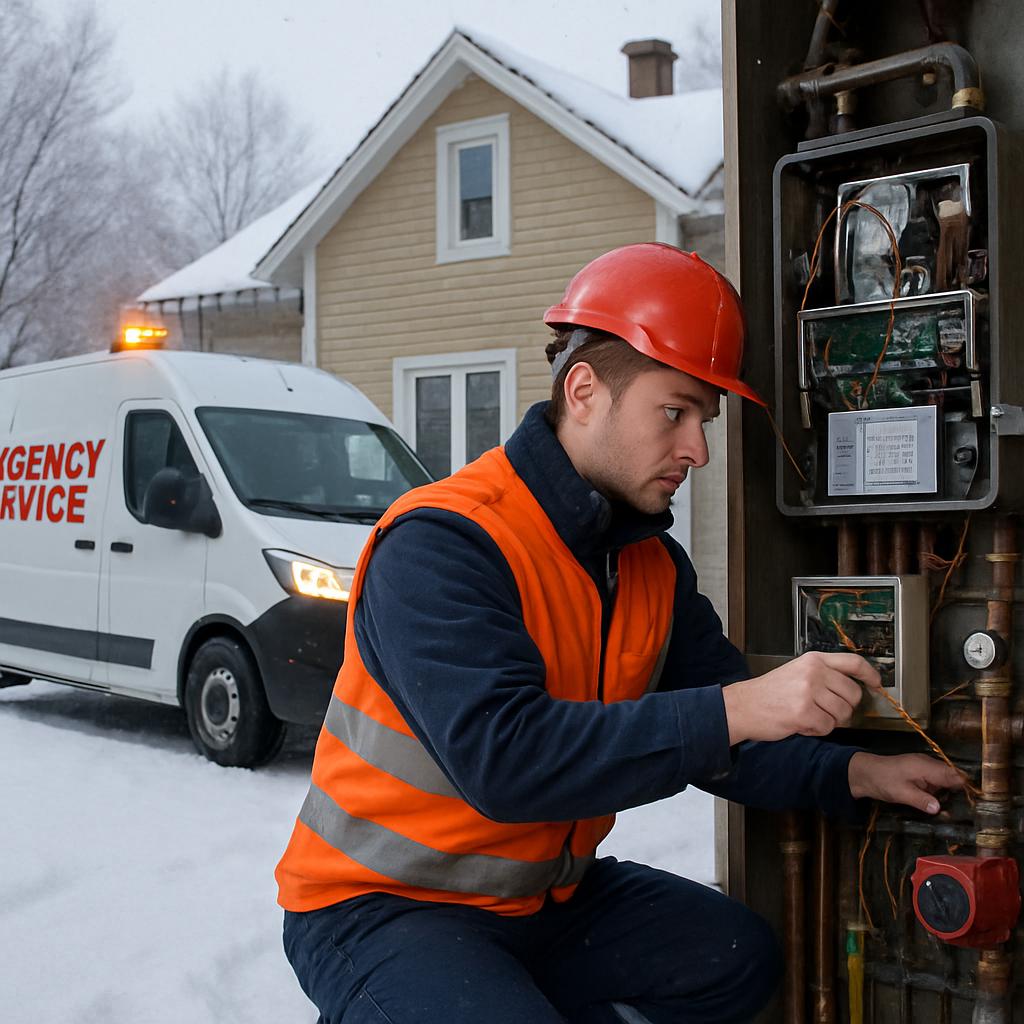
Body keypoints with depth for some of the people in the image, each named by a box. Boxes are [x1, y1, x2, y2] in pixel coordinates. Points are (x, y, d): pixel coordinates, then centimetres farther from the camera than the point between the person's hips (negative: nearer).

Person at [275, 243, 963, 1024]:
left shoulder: (655, 564, 3)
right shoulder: (441, 545, -23)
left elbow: (711, 741, 4)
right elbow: (502, 758, -35)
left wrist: (851, 775, -14)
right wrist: (735, 709, -37)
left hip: (542, 897, 8)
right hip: (380, 906, -8)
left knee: (738, 956, 0)